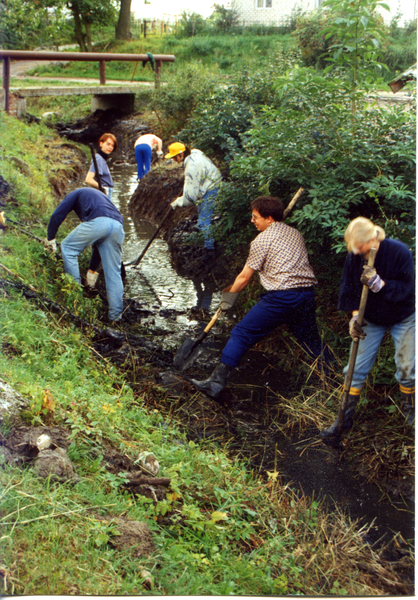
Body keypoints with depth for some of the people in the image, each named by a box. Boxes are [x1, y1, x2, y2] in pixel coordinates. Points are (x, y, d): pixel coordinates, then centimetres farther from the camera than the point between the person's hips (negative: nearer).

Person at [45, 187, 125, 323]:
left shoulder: (76, 193, 29)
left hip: (97, 223, -6)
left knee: (68, 247, 15)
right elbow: (100, 244, 41)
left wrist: (50, 238, 26)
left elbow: (57, 215, 13)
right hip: (118, 225, 6)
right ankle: (116, 314, 11)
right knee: (113, 272, 10)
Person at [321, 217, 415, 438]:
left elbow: (405, 289, -23)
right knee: (357, 368, 1)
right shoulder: (354, 257, -14)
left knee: (406, 369, 4)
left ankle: (409, 411, 28)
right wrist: (355, 316, -17)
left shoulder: (399, 252, -24)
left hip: (403, 318, -2)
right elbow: (349, 289, -5)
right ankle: (345, 417, 11)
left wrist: (378, 283, -36)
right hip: (371, 319, 3)